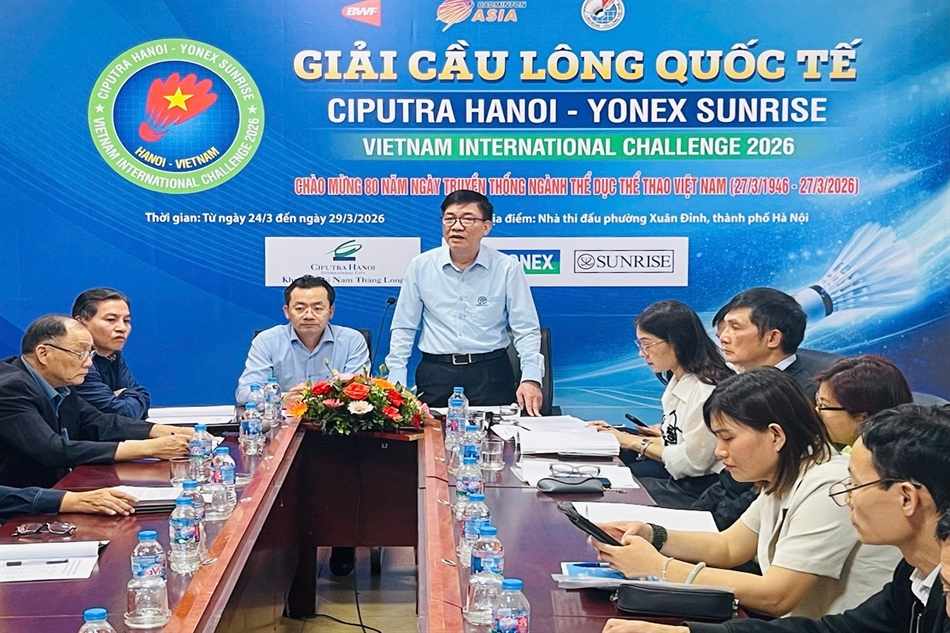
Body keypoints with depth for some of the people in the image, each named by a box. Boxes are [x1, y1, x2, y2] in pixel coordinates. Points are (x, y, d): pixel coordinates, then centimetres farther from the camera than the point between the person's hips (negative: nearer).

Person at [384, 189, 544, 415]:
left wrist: (531, 378, -13)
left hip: (491, 373, -1)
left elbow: (526, 330, 0)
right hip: (435, 373, 1)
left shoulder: (507, 268, -2)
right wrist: (396, 382, 1)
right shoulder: (421, 266, 3)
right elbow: (404, 328, 8)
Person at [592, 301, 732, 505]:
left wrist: (636, 443, -9)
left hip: (699, 489, -9)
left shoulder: (708, 390, -20)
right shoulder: (678, 381, 9)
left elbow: (691, 461, -20)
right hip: (675, 475, 9)